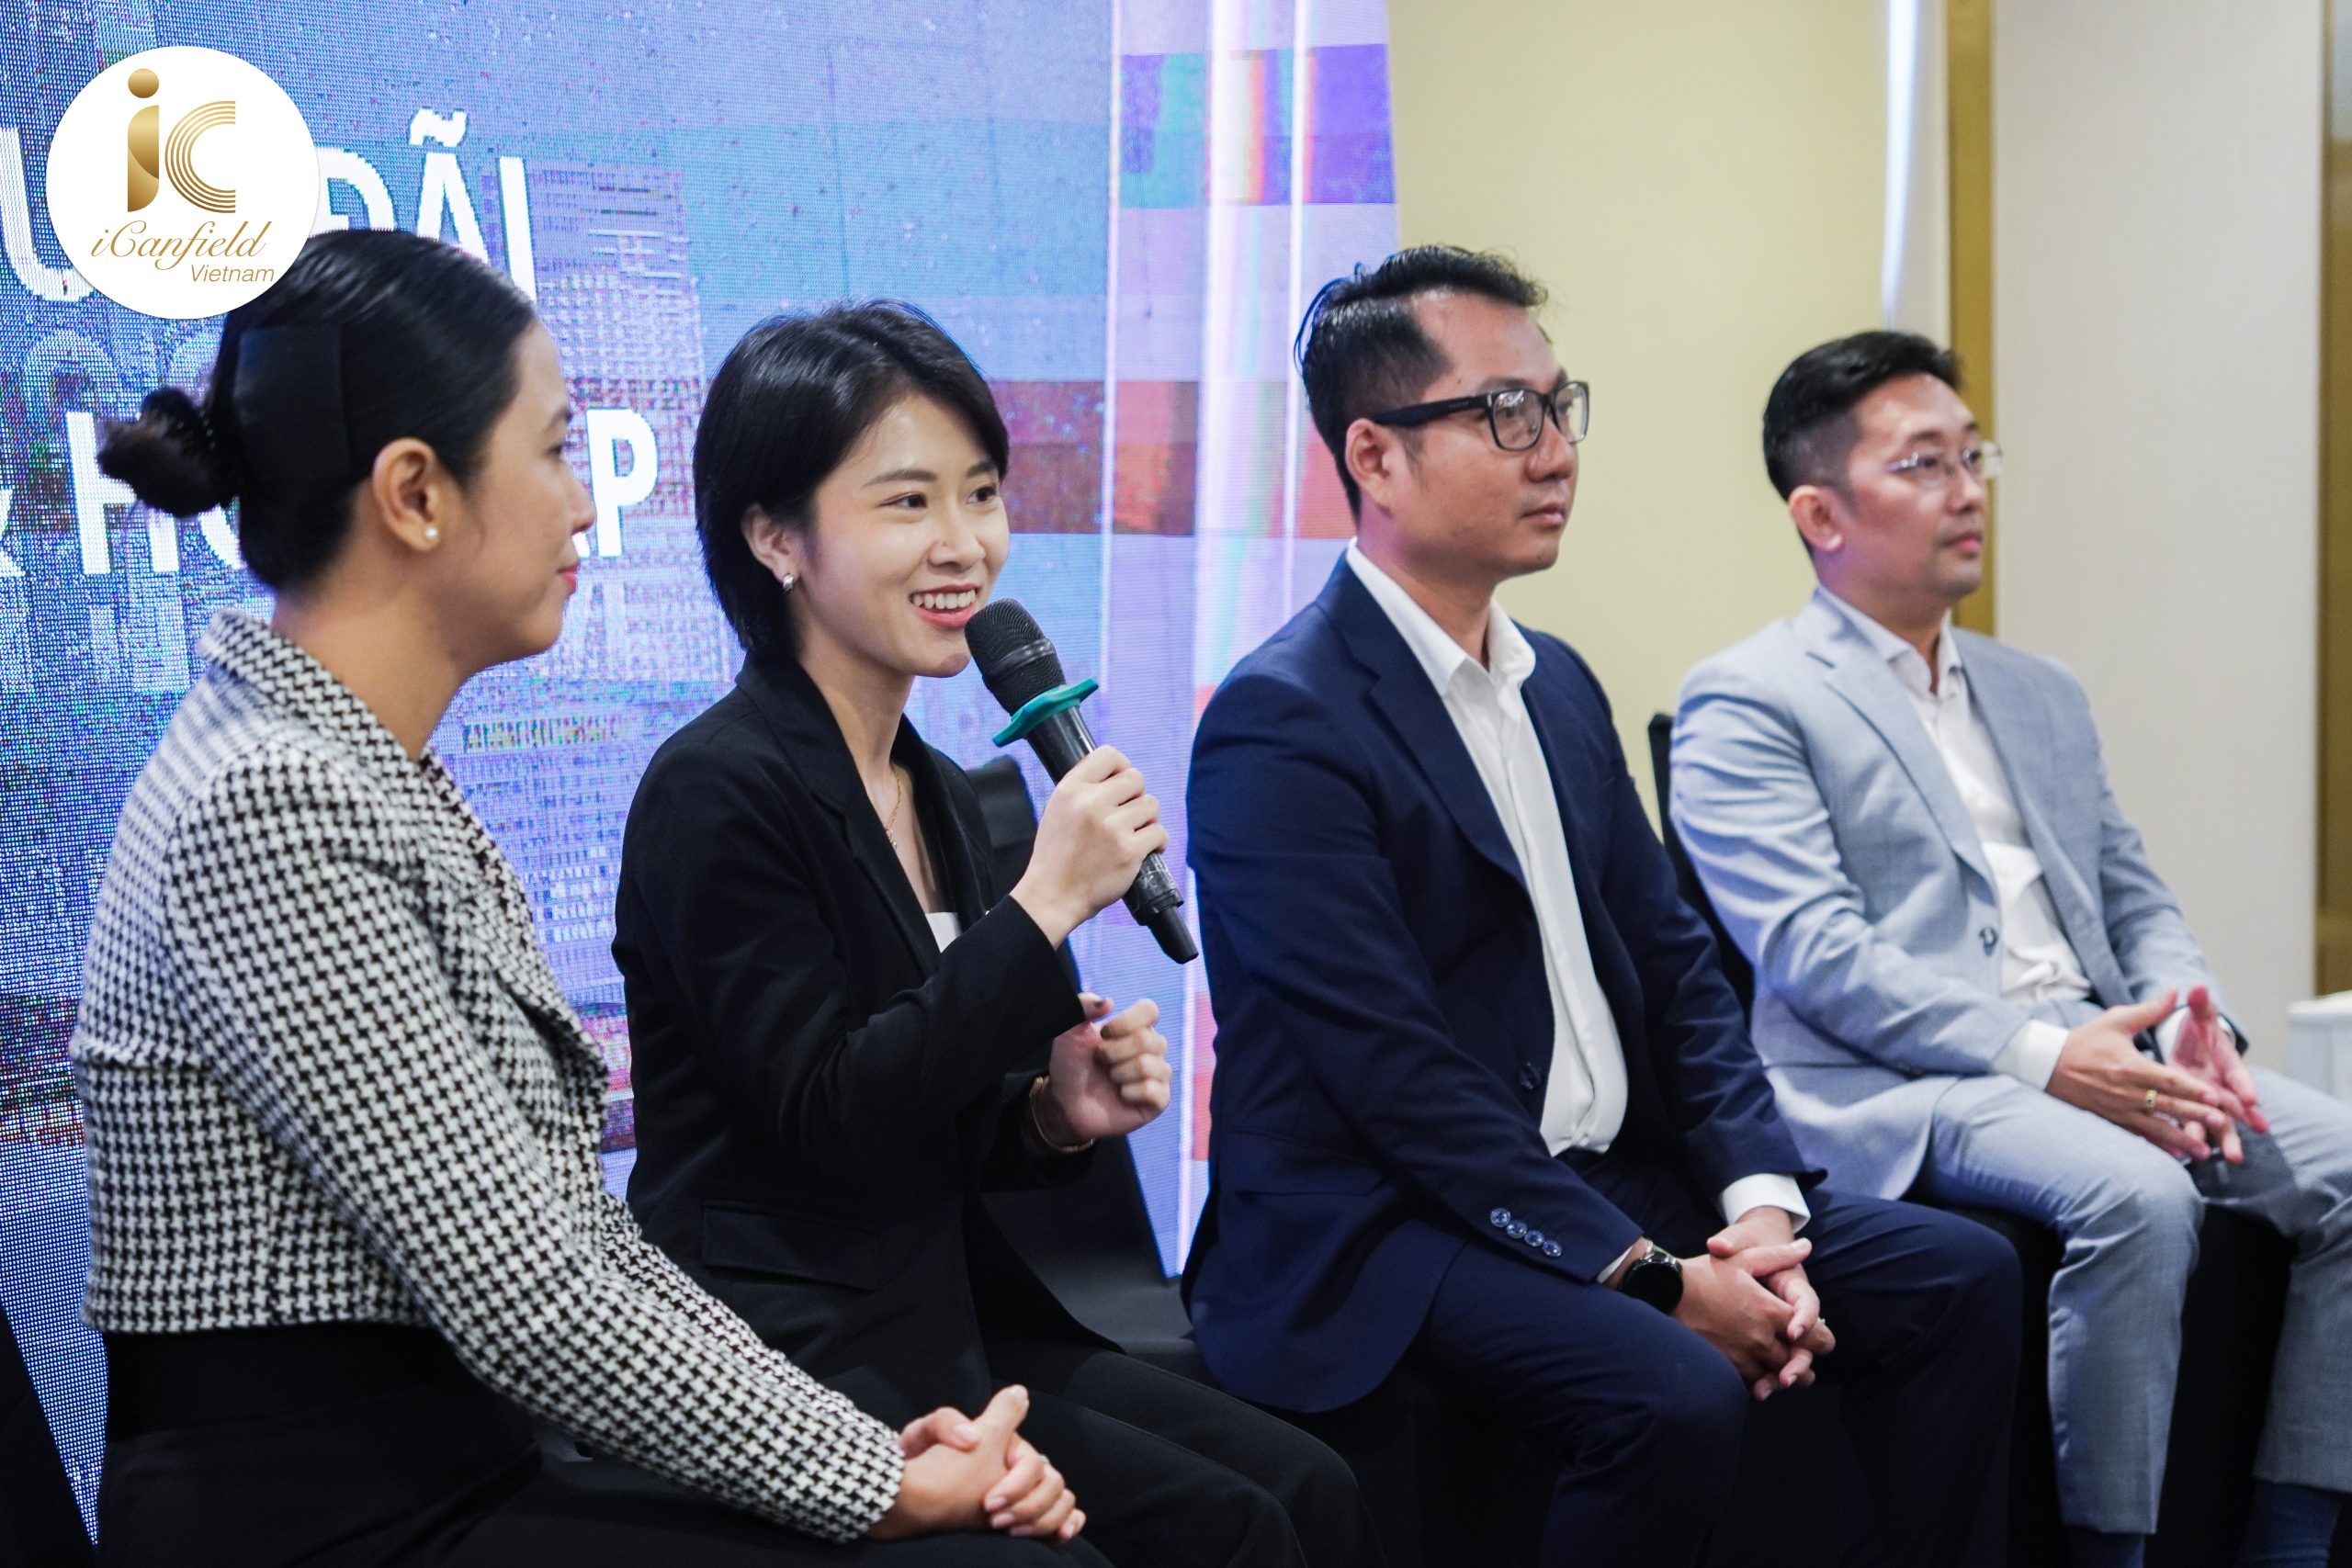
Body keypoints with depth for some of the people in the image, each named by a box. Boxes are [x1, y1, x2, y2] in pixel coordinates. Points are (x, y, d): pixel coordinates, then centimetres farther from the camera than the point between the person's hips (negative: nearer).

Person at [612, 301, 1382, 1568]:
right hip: (798, 1357, -8)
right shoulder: (717, 790, -14)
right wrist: (1045, 905, -20)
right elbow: (824, 1118, -21)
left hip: (950, 1317, 8)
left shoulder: (942, 795, 12)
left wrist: (1057, 1115, -3)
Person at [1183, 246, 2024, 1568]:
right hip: (1388, 1232, -8)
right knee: (1675, 1396, -31)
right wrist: (1654, 1278, -20)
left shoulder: (1558, 685, 14)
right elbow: (1400, 1079, -20)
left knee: (1960, 1279, 0)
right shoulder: (1280, 728, -15)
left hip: (1610, 1184, 9)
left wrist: (1760, 1202, -4)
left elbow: (1677, 969, 13)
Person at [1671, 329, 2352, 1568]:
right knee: (2135, 1196, -33)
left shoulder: (2041, 696, 25)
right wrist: (2041, 1053, -21)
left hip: (2102, 1050, 7)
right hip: (1898, 1086, -7)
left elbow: (2136, 903, 21)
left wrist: (2194, 1027, -3)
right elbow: (1812, 953, -12)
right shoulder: (1747, 705, 0)